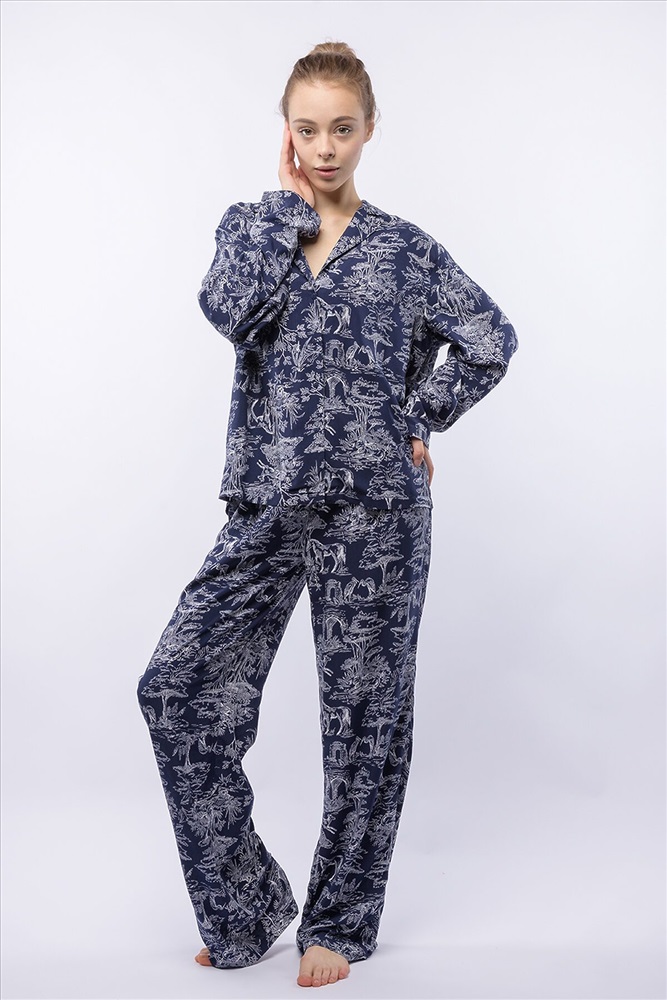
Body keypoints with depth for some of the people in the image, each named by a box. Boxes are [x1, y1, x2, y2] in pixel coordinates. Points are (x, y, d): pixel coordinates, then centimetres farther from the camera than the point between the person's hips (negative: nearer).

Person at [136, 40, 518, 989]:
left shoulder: (404, 248, 5)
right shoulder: (251, 222, 9)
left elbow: (490, 341, 9)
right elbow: (230, 311, -12)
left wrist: (416, 424, 3)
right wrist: (289, 203, -6)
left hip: (374, 510, -2)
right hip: (267, 507, 2)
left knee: (364, 715, 5)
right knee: (180, 689, -6)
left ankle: (339, 924, 24)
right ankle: (244, 910, 12)